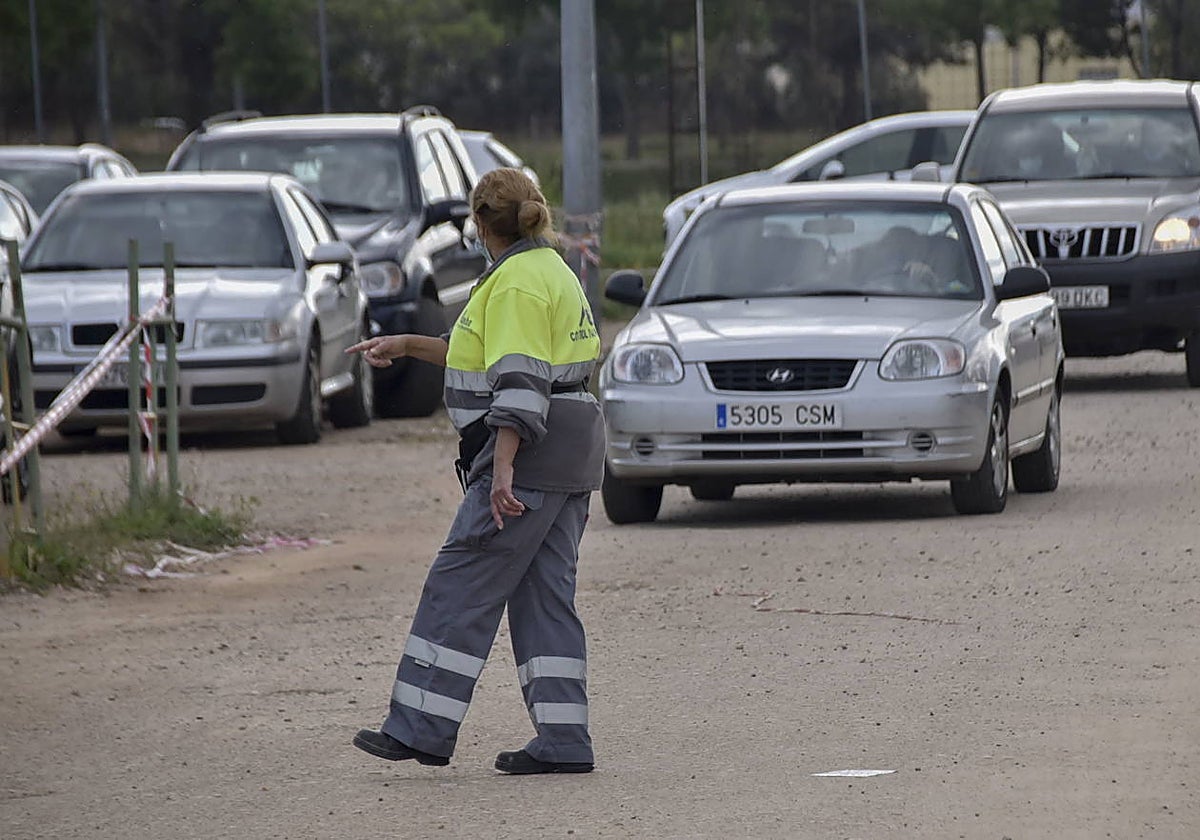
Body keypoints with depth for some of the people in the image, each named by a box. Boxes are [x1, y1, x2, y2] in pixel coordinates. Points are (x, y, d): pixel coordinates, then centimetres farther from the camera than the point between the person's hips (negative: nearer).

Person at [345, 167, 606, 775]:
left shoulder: (516, 281, -13)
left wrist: (502, 470, -28)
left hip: (530, 452, -10)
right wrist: (407, 346, 28)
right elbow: (494, 360, 28)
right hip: (568, 458, 10)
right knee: (544, 595, 8)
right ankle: (562, 741, 5)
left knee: (462, 587, -6)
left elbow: (518, 382, -22)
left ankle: (421, 727, -6)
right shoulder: (549, 269, 18)